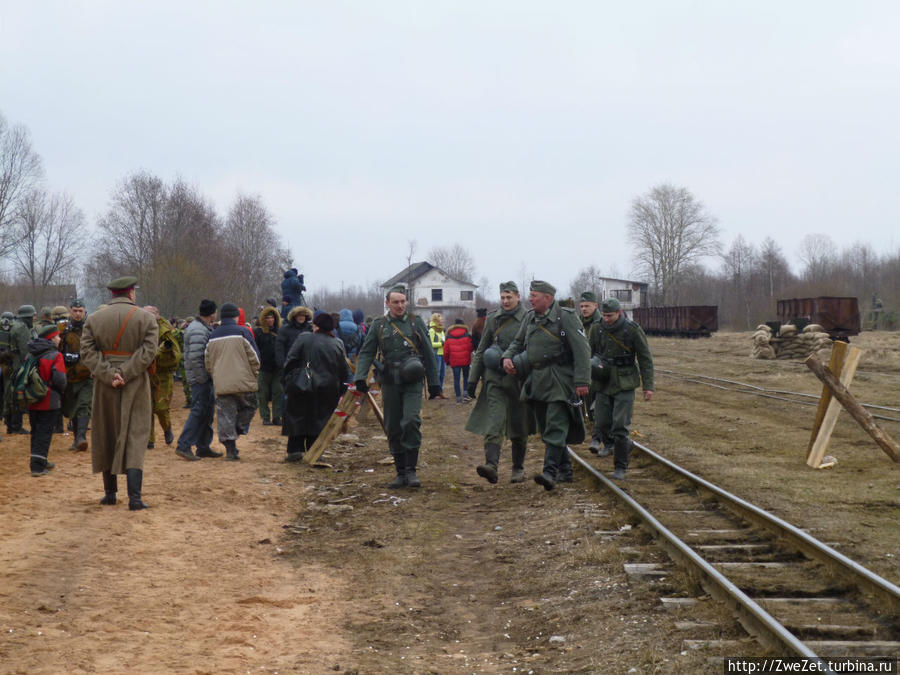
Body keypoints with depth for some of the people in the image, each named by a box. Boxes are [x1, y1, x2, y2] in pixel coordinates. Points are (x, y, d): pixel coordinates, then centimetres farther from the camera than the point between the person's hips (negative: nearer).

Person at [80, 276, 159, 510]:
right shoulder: (146, 319, -2)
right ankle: (134, 496, -12)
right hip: (135, 385, -2)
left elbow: (87, 352, -6)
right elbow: (148, 351, -13)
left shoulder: (93, 319, 4)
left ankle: (110, 492, 20)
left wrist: (109, 375, -13)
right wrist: (124, 374, -15)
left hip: (104, 386, 2)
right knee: (135, 438, -2)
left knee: (105, 437, 14)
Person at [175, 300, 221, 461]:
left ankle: (204, 447, 20)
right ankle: (183, 446, -8)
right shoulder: (198, 331, -17)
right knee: (199, 411, -9)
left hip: (205, 378, 10)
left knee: (208, 411, 14)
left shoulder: (203, 328, 16)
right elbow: (194, 358, -25)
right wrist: (202, 378, -20)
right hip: (200, 378, -10)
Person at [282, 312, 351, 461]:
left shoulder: (304, 339, -3)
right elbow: (345, 372, 10)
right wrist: (340, 392, 15)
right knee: (319, 419, 11)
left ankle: (295, 449, 0)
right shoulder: (337, 345, 7)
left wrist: (288, 381, 1)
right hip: (327, 391, 2)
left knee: (296, 417, 9)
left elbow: (290, 362, -7)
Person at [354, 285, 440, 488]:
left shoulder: (416, 323, 7)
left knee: (411, 422, -18)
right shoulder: (379, 325, 9)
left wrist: (434, 384, 8)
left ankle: (411, 470, -11)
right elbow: (366, 353, 5)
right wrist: (360, 377, -11)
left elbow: (428, 354, 10)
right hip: (389, 383, 2)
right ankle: (401, 473, 14)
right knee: (393, 429, 4)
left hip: (412, 382, -2)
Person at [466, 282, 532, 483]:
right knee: (495, 421, -15)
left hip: (519, 380, -2)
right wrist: (473, 378, 13)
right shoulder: (492, 319, 10)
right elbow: (481, 350, 16)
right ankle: (491, 465, -27)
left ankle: (518, 468, 21)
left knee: (518, 427, 7)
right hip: (495, 378, 2)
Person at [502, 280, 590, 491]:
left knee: (555, 428, -14)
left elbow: (582, 350, -11)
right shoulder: (530, 318, 12)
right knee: (546, 428, 12)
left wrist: (582, 381, -17)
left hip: (559, 381, -7)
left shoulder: (565, 317, -9)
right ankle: (565, 470, 23)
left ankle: (550, 472, -20)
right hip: (537, 381, 8)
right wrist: (508, 357, 3)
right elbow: (518, 342, 25)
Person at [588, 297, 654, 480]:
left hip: (625, 384, -4)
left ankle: (620, 467, -2)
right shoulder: (597, 329, -1)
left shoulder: (633, 330, -9)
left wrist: (648, 386, -5)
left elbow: (645, 359, -3)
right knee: (602, 423, 4)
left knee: (620, 425, -12)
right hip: (603, 383, 4)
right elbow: (589, 353, 14)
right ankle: (625, 445, 34)